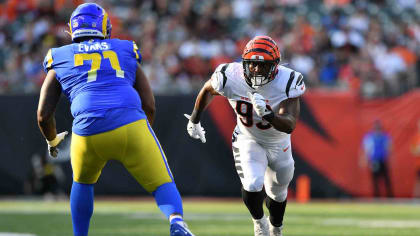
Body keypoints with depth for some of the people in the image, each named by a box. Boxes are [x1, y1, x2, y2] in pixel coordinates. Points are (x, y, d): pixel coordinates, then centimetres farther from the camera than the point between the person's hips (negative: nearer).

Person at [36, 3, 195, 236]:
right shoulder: (126, 52, 24)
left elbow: (43, 115, 19)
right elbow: (149, 106, 19)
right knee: (162, 186, 4)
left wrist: (52, 140, 39)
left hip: (87, 132, 1)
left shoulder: (60, 60, 22)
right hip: (130, 124, -1)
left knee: (83, 182, 31)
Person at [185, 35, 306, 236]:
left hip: (278, 143, 1)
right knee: (253, 185, -24)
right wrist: (194, 119, 9)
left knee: (277, 193, 20)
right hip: (248, 140, -1)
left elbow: (289, 126, -39)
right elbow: (208, 90, -2)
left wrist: (267, 114, -58)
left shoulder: (286, 83, -32)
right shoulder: (230, 78, -27)